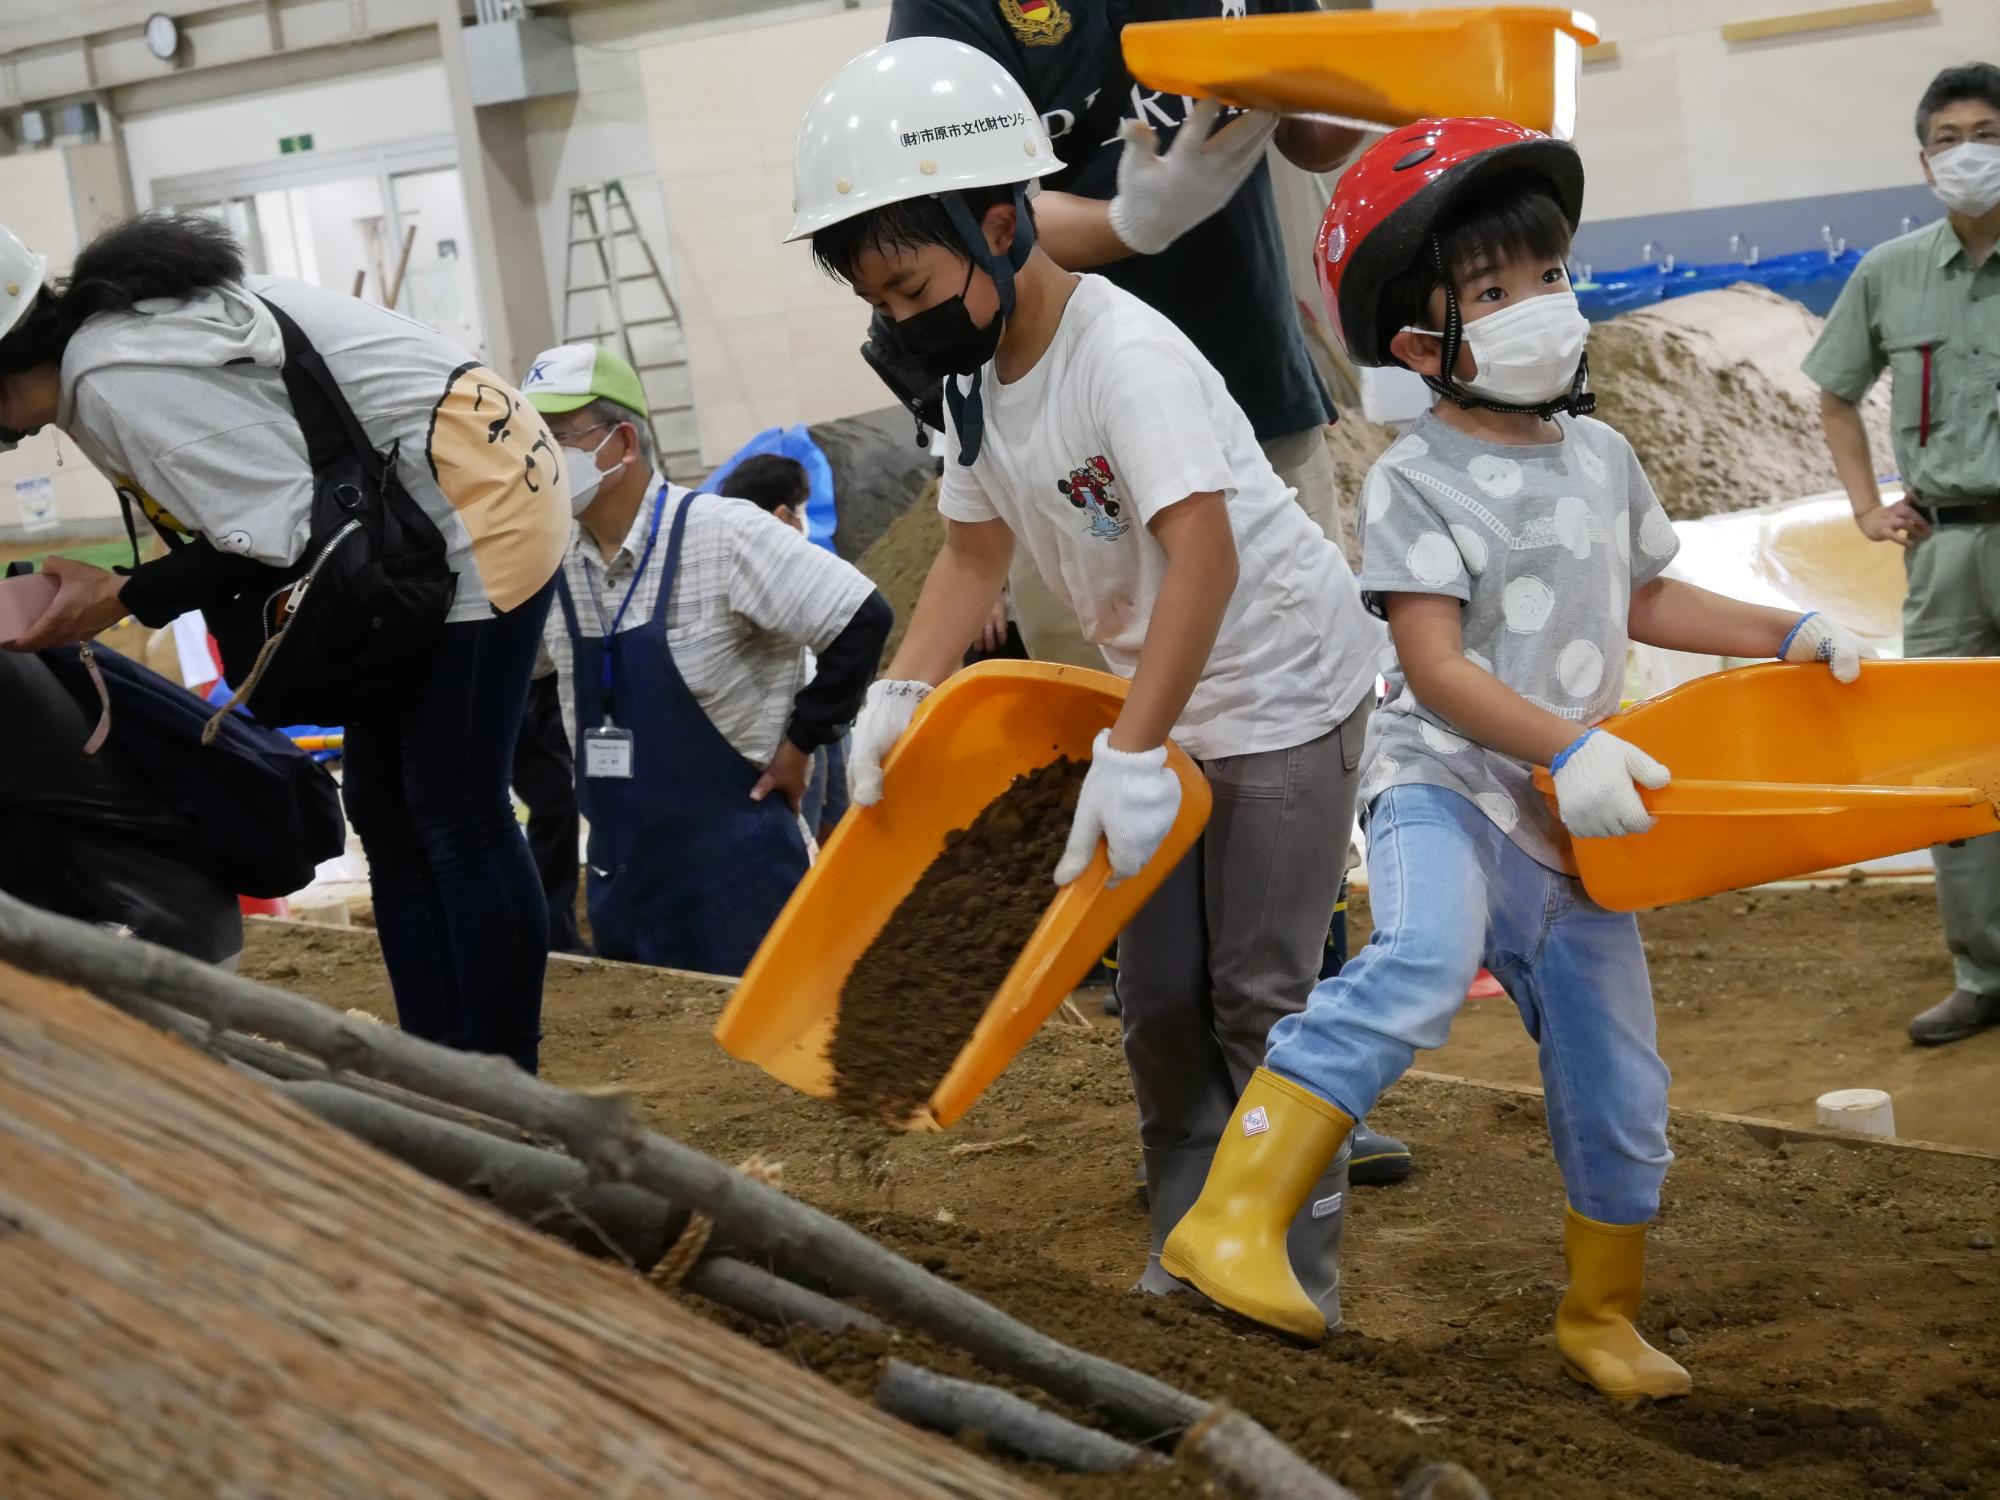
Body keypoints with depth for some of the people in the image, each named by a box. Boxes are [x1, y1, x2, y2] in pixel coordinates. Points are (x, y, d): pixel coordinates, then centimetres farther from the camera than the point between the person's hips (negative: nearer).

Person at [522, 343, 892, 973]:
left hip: (733, 868, -6)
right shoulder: (553, 564, 4)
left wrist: (801, 740, -9)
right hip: (616, 872, 6)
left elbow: (861, 620, -15)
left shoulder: (720, 534, -14)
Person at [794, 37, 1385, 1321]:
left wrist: (1131, 751, -40)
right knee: (1160, 991, 11)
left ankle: (1299, 1275, 10)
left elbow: (1202, 552, -37)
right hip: (1171, 707, 8)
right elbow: (977, 552, 9)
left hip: (1284, 692, -8)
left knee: (1259, 989, -3)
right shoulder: (977, 377, -1)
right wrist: (902, 697, -4)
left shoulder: (1123, 352, -27)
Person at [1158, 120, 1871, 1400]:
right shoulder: (1419, 480, -9)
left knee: (1620, 1099, 12)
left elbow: (1645, 600, 26)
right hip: (1446, 784, -6)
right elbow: (1435, 668, -17)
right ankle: (1234, 1218, -38)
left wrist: (1788, 634, 19)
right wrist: (1570, 747, -26)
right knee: (1423, 959, -38)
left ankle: (1603, 1314, 37)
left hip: (1575, 826, 7)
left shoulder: (1604, 459, 10)